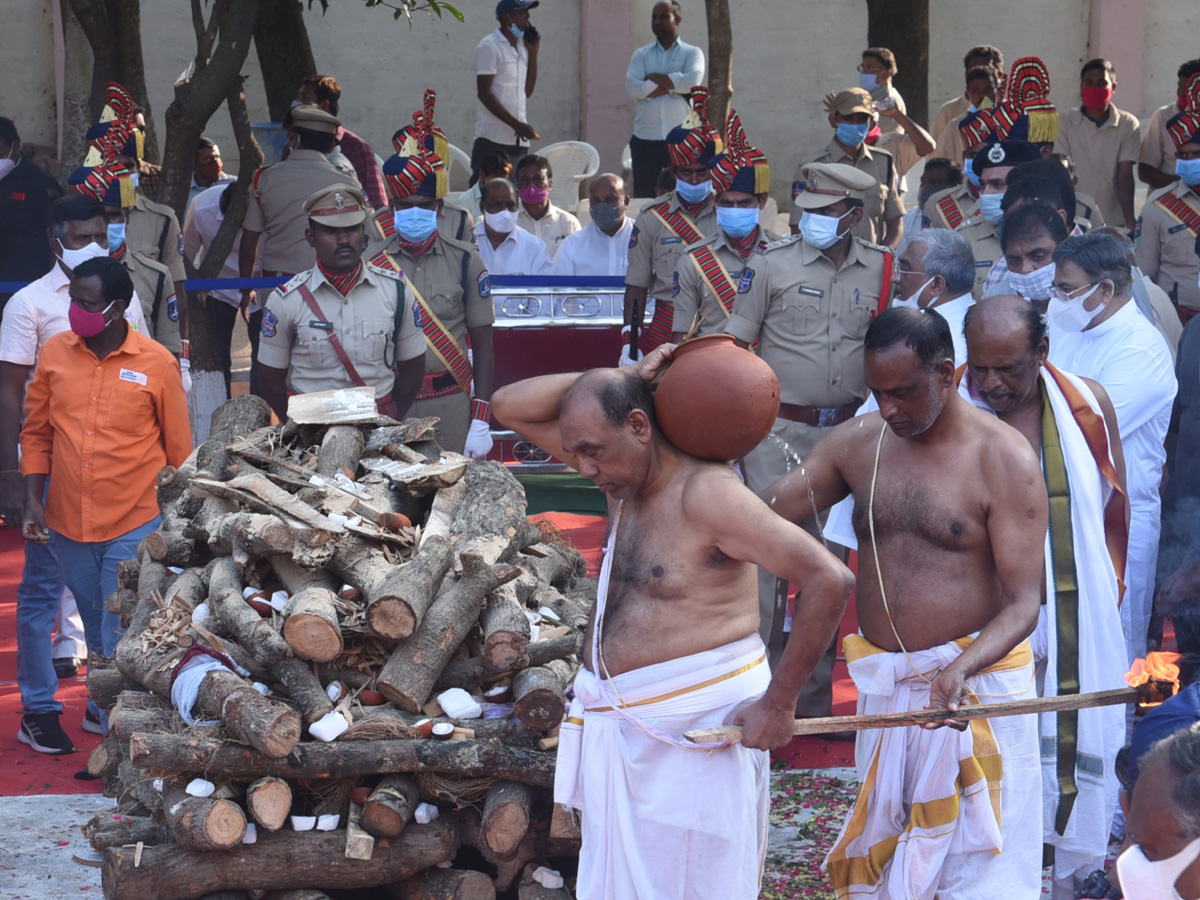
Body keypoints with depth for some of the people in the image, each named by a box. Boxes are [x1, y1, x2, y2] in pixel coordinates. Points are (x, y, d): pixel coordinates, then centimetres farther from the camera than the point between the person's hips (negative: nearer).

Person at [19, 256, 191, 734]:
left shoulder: (156, 363, -7)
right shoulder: (54, 353, 0)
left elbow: (179, 447, 1)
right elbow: (36, 434, 10)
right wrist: (33, 501, 2)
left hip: (135, 525, -3)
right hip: (68, 524, 3)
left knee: (123, 642, -4)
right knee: (97, 636, 17)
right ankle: (104, 710, 35)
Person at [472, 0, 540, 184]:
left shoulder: (520, 48, 17)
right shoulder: (489, 46, -5)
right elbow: (484, 93, -12)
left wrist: (533, 54, 10)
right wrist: (516, 124, -18)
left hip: (518, 140, 7)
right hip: (493, 140, -7)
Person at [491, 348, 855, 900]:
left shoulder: (704, 492, -18)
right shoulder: (625, 472, 8)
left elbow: (830, 582, -23)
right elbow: (510, 406, 10)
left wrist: (778, 703, -18)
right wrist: (625, 378, -3)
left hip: (696, 729, -8)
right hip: (620, 726, 8)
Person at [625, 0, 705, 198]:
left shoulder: (692, 53, 7)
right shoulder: (641, 55, 12)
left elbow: (693, 82, -14)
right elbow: (632, 88, -6)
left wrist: (655, 78, -6)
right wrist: (674, 85, -9)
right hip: (645, 139, 2)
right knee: (643, 197, 0)